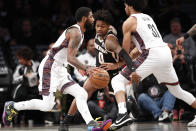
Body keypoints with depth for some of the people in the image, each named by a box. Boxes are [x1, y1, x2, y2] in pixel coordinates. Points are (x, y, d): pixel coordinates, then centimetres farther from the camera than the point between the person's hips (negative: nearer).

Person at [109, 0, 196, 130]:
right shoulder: (147, 17, 25)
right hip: (166, 52, 7)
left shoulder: (129, 22, 3)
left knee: (117, 81, -4)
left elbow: (125, 52, 3)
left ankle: (123, 114, -26)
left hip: (152, 55, -7)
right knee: (177, 90, 25)